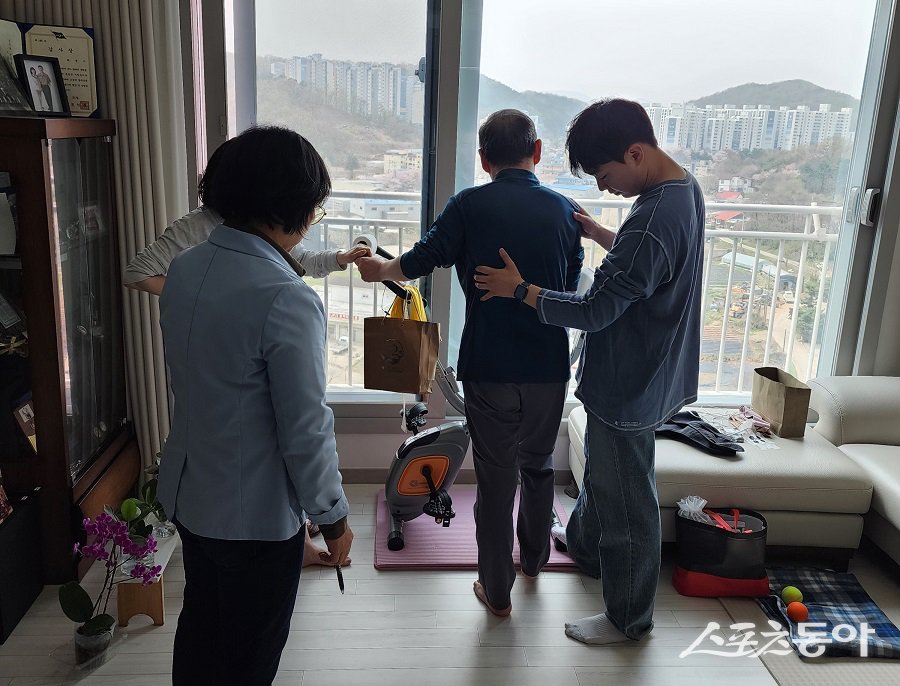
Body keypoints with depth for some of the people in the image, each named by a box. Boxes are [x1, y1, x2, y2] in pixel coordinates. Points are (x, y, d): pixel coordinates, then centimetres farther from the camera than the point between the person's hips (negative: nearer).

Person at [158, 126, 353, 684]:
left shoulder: (184, 268, -4)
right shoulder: (287, 301, -28)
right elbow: (306, 431, -23)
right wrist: (333, 517, -9)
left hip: (186, 493, 7)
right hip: (256, 517, -7)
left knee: (198, 633, 28)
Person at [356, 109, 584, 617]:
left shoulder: (470, 206, -8)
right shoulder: (566, 211, 1)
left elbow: (421, 260, 0)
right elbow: (572, 289, 10)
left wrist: (379, 269, 19)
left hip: (489, 369, -3)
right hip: (549, 367, 3)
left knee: (496, 477, 9)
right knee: (539, 465, 24)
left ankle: (497, 590, 22)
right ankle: (535, 557, 45)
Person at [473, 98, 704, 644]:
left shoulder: (654, 218, -31)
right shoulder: (684, 187, 2)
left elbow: (596, 311, -28)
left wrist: (519, 288, -19)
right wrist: (597, 232, 7)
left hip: (630, 384, -10)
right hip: (647, 369, 10)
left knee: (627, 498, 7)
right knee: (603, 470, 30)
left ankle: (629, 619, 26)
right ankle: (584, 544, 55)